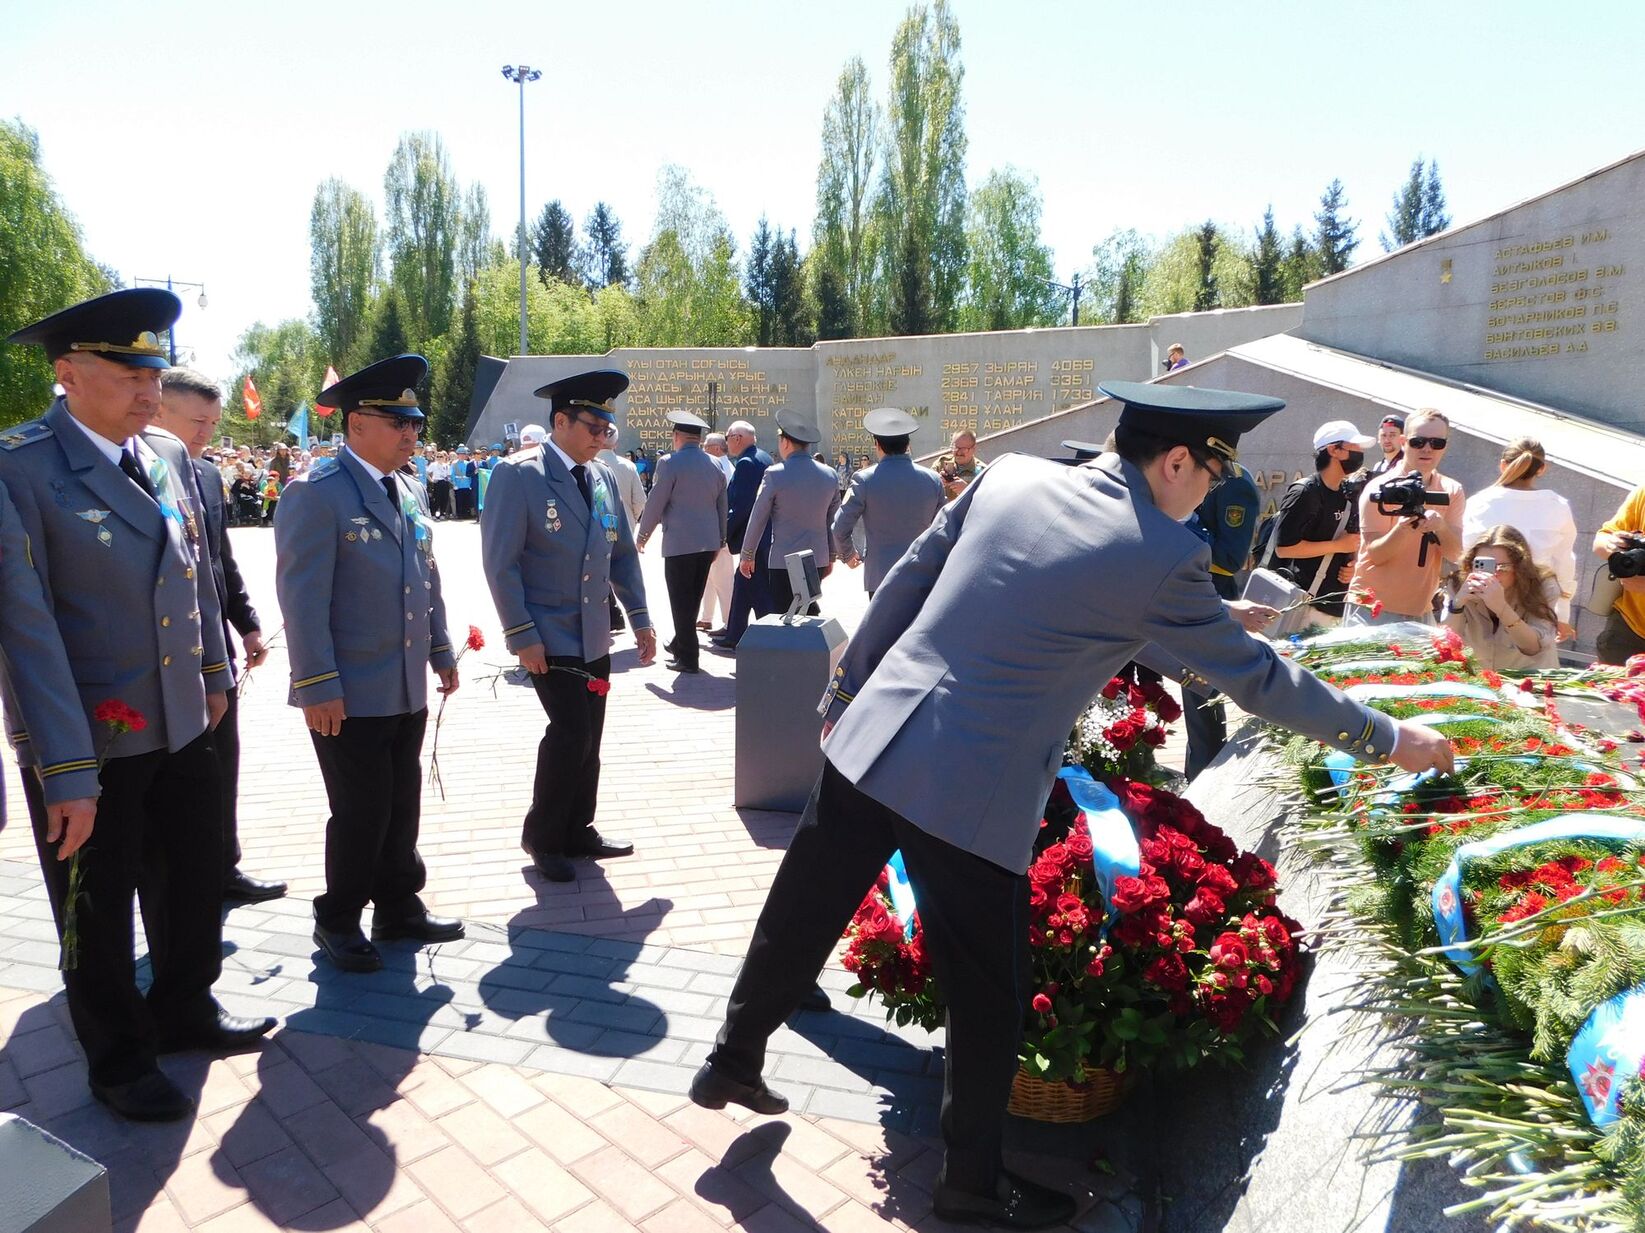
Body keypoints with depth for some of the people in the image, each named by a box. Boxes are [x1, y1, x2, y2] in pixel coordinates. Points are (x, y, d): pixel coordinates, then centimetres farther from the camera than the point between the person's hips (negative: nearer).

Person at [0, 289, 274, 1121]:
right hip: (88, 739, -6)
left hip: (182, 724, 6)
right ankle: (119, 1060, 33)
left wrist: (214, 670, 15)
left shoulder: (169, 455, 5)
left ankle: (185, 1011, 43)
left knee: (194, 880, 20)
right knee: (99, 910, 13)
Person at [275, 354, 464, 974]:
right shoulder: (317, 494, -13)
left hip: (408, 688, 7)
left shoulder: (412, 493, 11)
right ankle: (338, 921, 23)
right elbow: (303, 597, -16)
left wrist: (441, 652, 15)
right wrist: (318, 686, -18)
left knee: (402, 805, 15)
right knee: (360, 811, 3)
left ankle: (399, 906, 31)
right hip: (349, 695, -7)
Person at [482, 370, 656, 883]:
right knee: (570, 731, -10)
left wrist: (639, 616, 7)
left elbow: (623, 553, 13)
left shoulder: (604, 477, 7)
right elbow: (500, 561, -14)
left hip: (594, 636, 7)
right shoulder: (519, 475, -12)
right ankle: (542, 837, 11)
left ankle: (577, 830, 28)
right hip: (548, 638, -6)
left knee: (588, 738, 11)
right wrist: (522, 635, -17)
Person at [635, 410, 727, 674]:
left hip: (679, 543, -6)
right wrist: (720, 539, 23)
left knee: (681, 601, 1)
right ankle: (681, 645, 31)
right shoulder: (715, 465, 9)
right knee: (693, 599, 17)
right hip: (708, 542, 6)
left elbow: (655, 504, -7)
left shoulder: (670, 463, -9)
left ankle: (688, 658, 3)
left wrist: (642, 536, 6)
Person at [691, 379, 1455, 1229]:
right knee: (989, 1000, 15)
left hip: (870, 744, 6)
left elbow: (902, 586, 10)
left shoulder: (1010, 476, 5)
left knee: (799, 920, 22)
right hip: (973, 798, -5)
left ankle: (733, 1060, 43)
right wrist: (1387, 741, 16)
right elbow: (1253, 676, 1)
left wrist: (846, 688, 22)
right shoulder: (1163, 557, -9)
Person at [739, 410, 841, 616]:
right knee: (810, 611, 16)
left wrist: (747, 556, 5)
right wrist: (831, 557, 20)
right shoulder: (829, 474, 5)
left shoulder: (775, 474, -10)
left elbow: (758, 518, -5)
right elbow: (833, 521, 11)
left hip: (784, 560, -5)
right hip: (818, 558, 5)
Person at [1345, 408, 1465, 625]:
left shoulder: (1452, 491, 5)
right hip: (1372, 609, -4)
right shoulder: (1380, 489, -8)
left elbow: (1454, 554, -3)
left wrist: (1441, 527, -23)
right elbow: (1375, 554, -13)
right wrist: (1402, 528, -32)